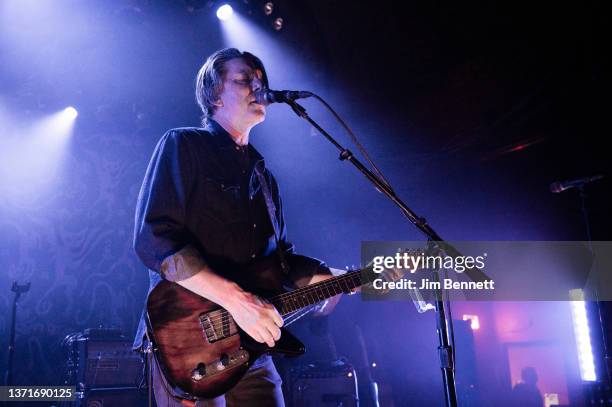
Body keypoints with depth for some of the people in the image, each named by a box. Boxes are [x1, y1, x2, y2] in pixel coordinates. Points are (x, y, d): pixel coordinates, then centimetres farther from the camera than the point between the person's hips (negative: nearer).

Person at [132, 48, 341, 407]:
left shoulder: (262, 174, 19)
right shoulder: (183, 145, -2)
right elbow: (153, 237, -15)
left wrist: (336, 278, 4)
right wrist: (235, 298, -22)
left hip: (251, 345, 7)